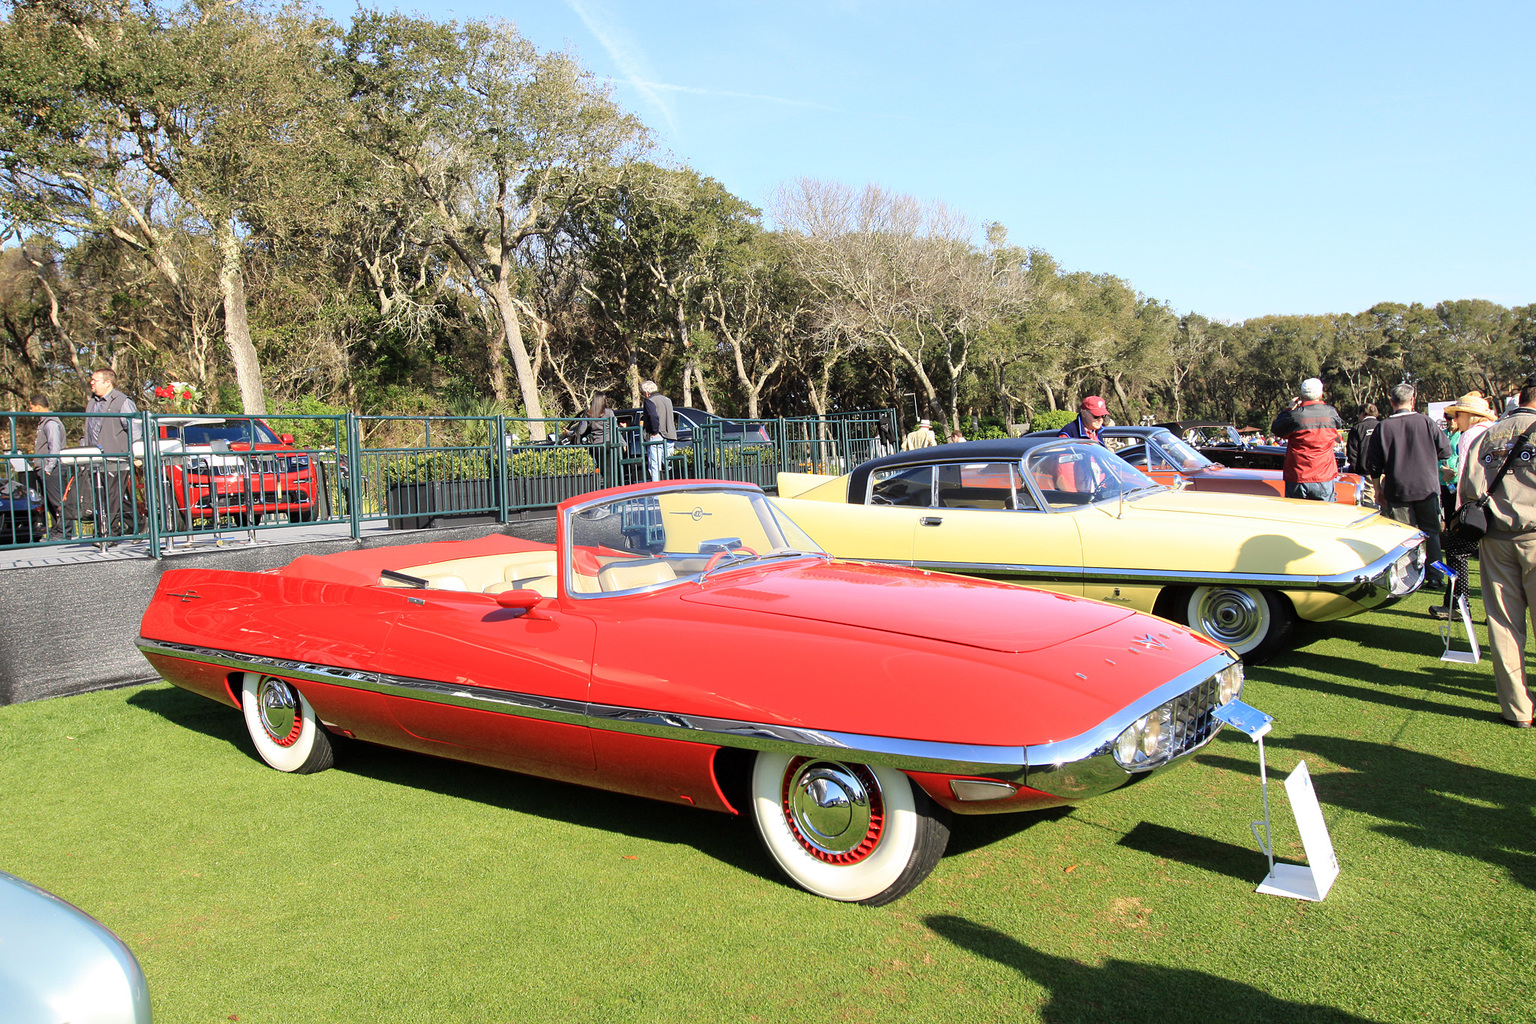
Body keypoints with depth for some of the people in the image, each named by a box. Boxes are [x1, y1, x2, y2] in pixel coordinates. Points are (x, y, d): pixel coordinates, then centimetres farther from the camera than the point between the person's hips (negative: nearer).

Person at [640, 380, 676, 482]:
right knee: (668, 467, 11)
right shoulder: (668, 400, 18)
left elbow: (654, 417, -22)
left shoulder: (649, 401, -6)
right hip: (670, 438, 7)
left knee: (654, 467, -8)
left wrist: (655, 432, -15)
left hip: (656, 438, -7)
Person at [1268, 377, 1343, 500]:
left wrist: (1289, 409, 15)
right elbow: (1339, 425, 22)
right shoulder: (1331, 412, -2)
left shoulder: (1295, 415, -10)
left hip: (1297, 478, -1)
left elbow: (1275, 429, 7)